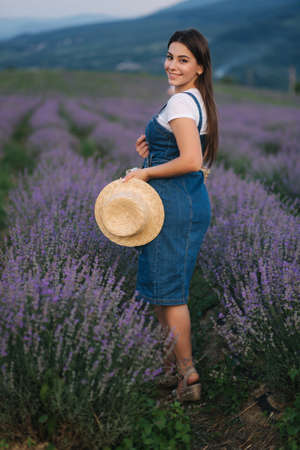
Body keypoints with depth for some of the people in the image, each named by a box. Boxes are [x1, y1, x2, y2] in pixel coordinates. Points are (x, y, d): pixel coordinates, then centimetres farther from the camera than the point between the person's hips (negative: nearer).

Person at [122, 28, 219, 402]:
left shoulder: (180, 102, -16)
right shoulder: (198, 100, 14)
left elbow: (191, 161, -26)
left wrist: (146, 172, -14)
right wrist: (155, 149, 9)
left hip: (175, 203, -10)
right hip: (191, 200, 10)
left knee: (169, 290, -2)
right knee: (157, 286, 19)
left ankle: (187, 377, 7)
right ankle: (169, 360, 33)